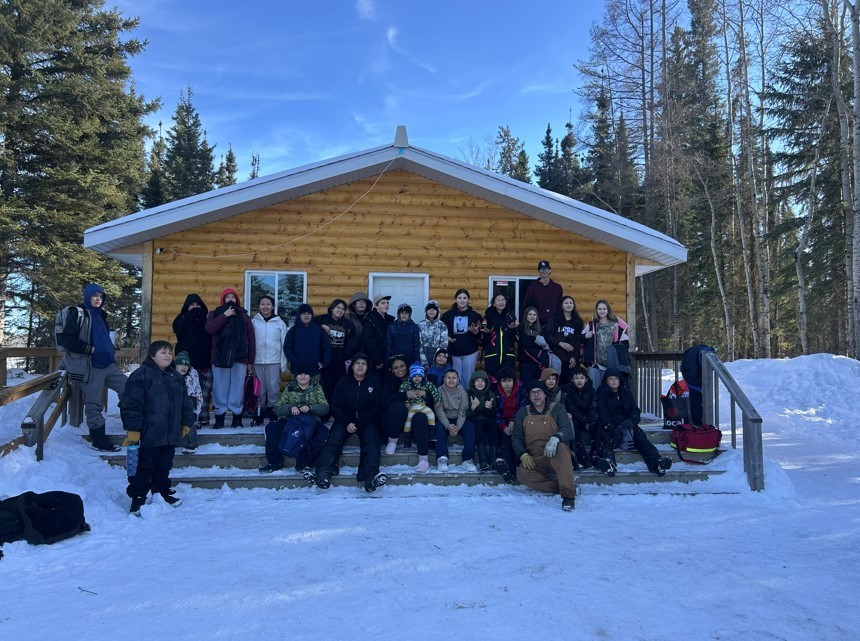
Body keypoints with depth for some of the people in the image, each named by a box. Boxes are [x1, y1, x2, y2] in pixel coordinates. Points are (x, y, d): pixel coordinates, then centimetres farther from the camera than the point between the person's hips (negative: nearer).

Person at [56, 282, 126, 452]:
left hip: (108, 364, 8)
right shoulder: (78, 314, -6)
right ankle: (99, 441, 7)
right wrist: (89, 349, -16)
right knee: (93, 404, -1)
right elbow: (65, 339, -13)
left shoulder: (101, 315, 17)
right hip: (90, 367, -7)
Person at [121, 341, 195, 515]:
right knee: (144, 468, 2)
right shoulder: (141, 375, -11)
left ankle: (162, 494, 32)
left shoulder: (176, 377, 12)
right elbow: (131, 404, -15)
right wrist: (133, 429, -18)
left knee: (164, 468, 18)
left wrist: (186, 422, 18)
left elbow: (185, 402, 20)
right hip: (148, 435, -7)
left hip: (170, 435, 7)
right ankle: (137, 501, 12)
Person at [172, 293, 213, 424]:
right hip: (187, 362, 0)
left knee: (205, 392, -2)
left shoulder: (207, 319, 11)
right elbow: (177, 329, -11)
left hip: (204, 362, 0)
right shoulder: (181, 318, 12)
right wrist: (192, 315, -6)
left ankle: (203, 417, 5)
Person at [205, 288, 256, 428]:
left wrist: (250, 361, 4)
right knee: (220, 388, 2)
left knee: (237, 388, 1)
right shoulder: (215, 314, 10)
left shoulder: (243, 315, 9)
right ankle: (219, 417, 10)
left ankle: (237, 417, 10)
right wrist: (225, 315, -12)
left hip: (239, 358, 0)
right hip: (220, 357, 0)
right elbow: (209, 328, -11)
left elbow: (251, 339, 8)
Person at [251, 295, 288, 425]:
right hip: (257, 361, 1)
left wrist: (284, 363, 0)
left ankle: (273, 412, 9)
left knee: (273, 388, -3)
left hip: (274, 361, -1)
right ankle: (259, 413, 16)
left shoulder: (279, 323, 4)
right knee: (259, 389, 6)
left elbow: (284, 344, 4)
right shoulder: (253, 322, 4)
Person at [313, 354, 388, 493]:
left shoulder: (374, 382, 8)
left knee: (372, 443, -27)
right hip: (345, 420, 1)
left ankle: (371, 476, -41)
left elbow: (378, 406, 4)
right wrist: (347, 422, -11)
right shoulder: (343, 383, 9)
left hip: (368, 422, -1)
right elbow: (335, 406, 6)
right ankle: (324, 473, -38)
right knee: (333, 441, -25)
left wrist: (360, 422, -8)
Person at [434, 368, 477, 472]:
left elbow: (463, 411, -9)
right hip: (444, 419, -1)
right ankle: (442, 459, -36)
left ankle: (468, 459, -30)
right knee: (439, 427, -33)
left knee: (470, 426, -27)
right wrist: (448, 426, -30)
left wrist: (458, 426, -28)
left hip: (458, 420, 1)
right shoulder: (439, 391, -5)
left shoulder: (462, 392, 0)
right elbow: (439, 411, -15)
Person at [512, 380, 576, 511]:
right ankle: (560, 487, -26)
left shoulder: (557, 408, 6)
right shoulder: (523, 413, 14)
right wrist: (522, 454, -8)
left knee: (561, 447, -37)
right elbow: (516, 437, 12)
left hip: (555, 456, -2)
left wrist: (556, 438, -31)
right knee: (521, 473, -29)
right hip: (534, 460, 2)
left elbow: (567, 429, -9)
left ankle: (568, 493, -40)